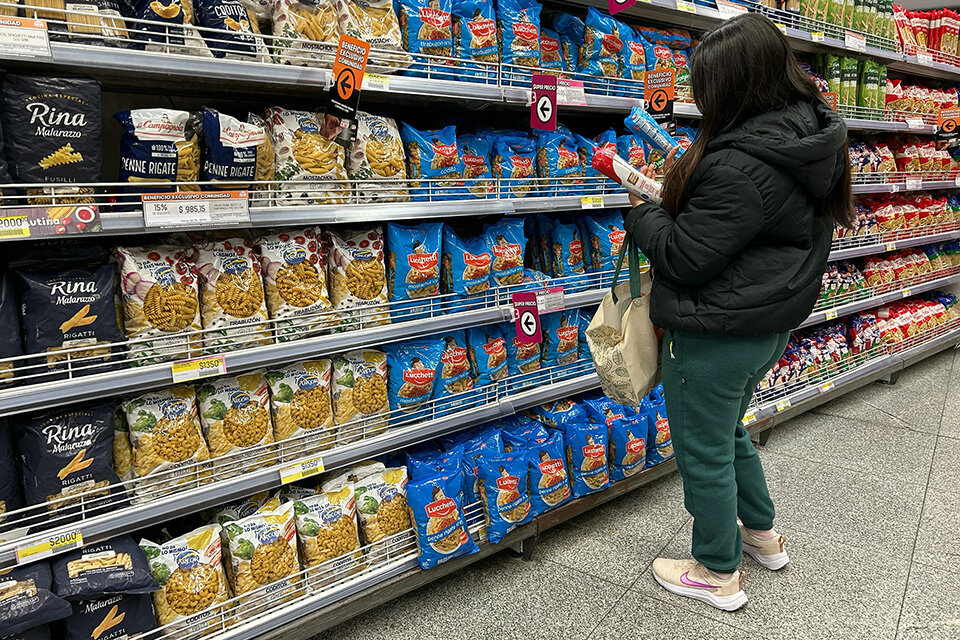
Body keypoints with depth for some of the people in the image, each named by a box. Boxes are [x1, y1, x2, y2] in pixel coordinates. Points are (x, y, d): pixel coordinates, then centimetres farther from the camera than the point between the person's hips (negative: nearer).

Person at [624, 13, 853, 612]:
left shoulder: (740, 168, -29)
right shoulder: (816, 135, 3)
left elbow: (683, 259, -23)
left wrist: (643, 210, -6)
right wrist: (686, 182, 4)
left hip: (718, 337, -10)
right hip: (771, 325, 10)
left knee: (705, 455, 11)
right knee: (730, 433, 29)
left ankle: (718, 573, 31)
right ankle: (762, 533, 47)